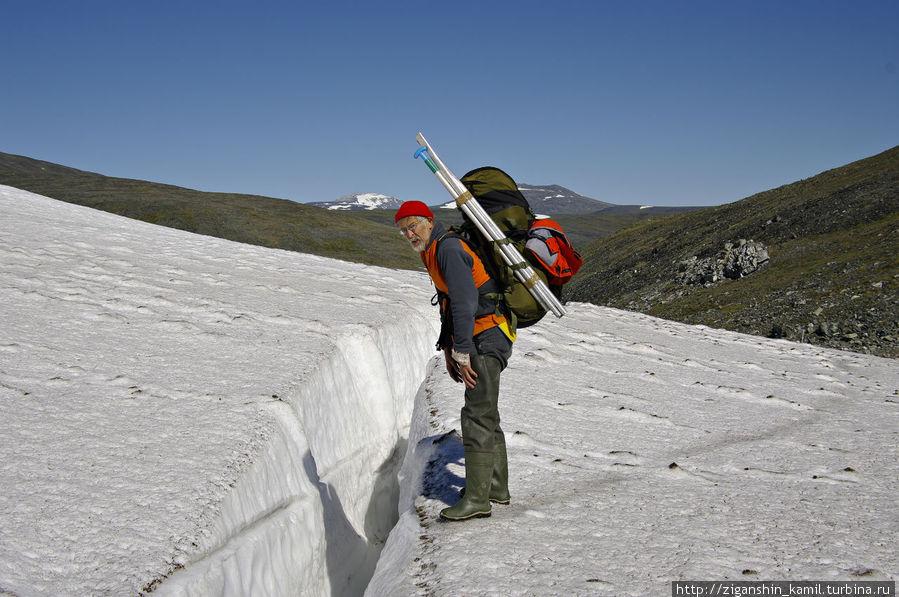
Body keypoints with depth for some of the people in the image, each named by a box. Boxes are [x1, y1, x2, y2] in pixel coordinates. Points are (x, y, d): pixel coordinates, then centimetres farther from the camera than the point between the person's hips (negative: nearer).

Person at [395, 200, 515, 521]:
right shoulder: (435, 252, 18)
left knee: (477, 415, -12)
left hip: (485, 338, -11)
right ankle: (496, 486, 25)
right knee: (485, 413, 16)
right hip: (485, 339, 11)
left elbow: (465, 301, -23)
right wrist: (448, 349, 18)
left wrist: (462, 351, -23)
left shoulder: (448, 248, -15)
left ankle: (477, 499, -11)